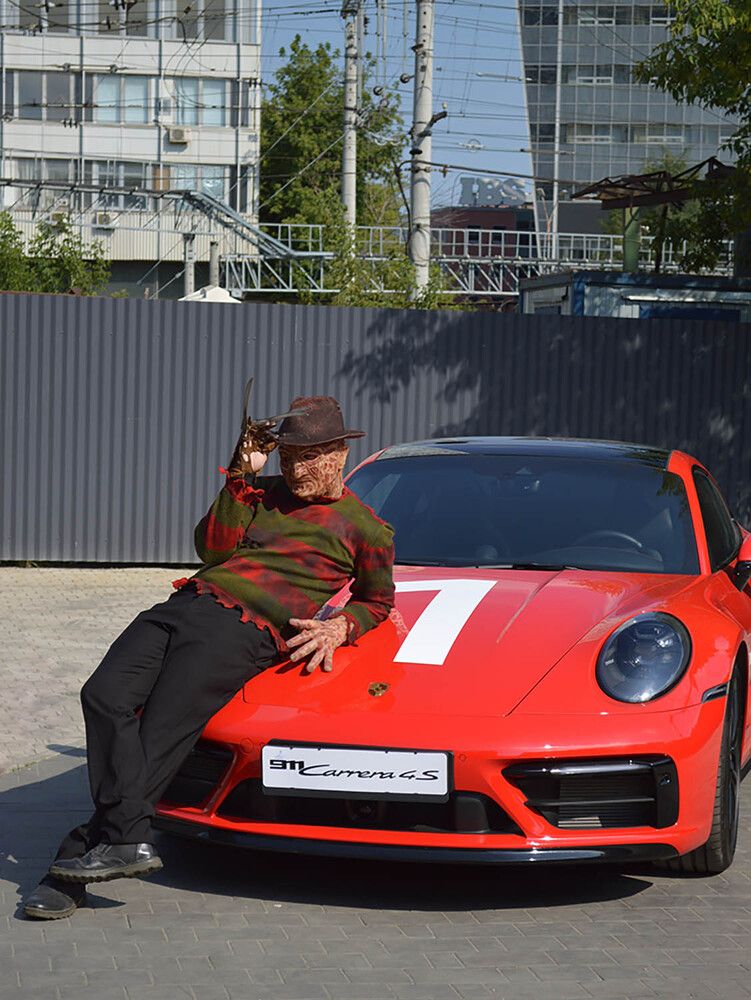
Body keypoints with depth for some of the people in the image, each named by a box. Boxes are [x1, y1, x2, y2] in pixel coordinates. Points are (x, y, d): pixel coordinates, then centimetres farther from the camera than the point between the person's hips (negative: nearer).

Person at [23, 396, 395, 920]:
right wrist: (241, 476, 9)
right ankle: (131, 838, -32)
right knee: (105, 695, -22)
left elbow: (378, 602, 20)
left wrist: (339, 627, 0)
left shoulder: (363, 527, 16)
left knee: (161, 731, -22)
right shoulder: (265, 494, 28)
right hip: (189, 603, 5)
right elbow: (213, 549, 16)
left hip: (243, 631, -5)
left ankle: (76, 861, -22)